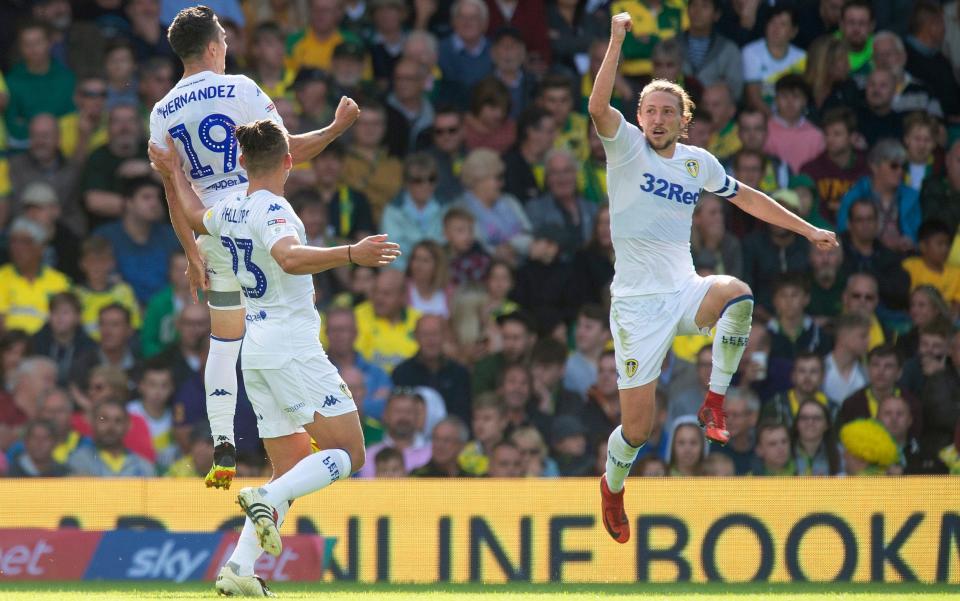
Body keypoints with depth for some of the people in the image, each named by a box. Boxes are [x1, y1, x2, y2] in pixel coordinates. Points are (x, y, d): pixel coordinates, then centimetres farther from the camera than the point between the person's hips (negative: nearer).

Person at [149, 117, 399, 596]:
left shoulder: (230, 210, 12)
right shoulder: (272, 210, -12)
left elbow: (194, 217, 36)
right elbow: (289, 257, -34)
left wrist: (173, 173, 50)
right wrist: (351, 254, -40)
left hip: (256, 353, 8)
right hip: (293, 349, -8)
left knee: (291, 472, 8)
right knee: (348, 454, -5)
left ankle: (239, 569, -5)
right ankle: (267, 499, -24)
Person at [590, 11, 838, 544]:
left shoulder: (697, 162, 9)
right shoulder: (626, 147, -4)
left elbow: (747, 197, 23)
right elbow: (599, 106, -24)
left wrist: (807, 229, 23)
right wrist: (618, 39, -32)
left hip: (684, 293, 3)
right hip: (637, 303, -3)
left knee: (738, 295, -33)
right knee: (638, 429, -5)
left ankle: (715, 404, -19)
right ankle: (612, 486, 29)